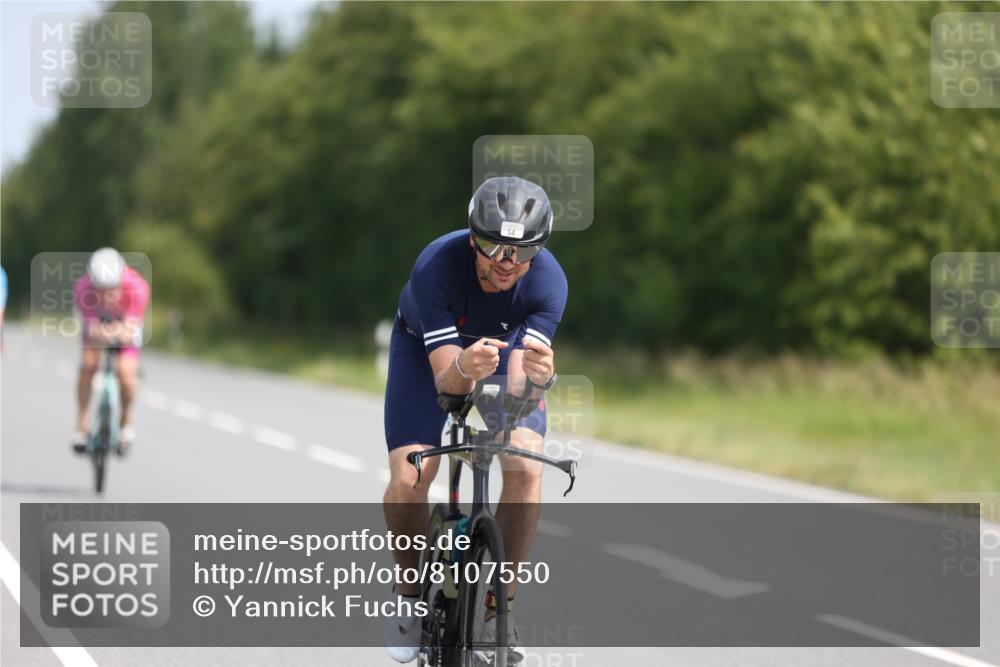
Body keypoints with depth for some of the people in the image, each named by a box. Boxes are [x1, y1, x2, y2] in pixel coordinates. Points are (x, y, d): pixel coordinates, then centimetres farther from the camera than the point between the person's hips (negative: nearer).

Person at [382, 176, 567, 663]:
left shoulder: (548, 281, -33)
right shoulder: (436, 267, -38)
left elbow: (515, 387, -38)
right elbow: (446, 381, -39)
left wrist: (539, 375, -60)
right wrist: (466, 368, -61)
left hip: (507, 342, 1)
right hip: (429, 349, -1)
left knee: (526, 466, -23)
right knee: (407, 481, -19)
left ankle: (498, 609, -7)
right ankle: (409, 591, 9)